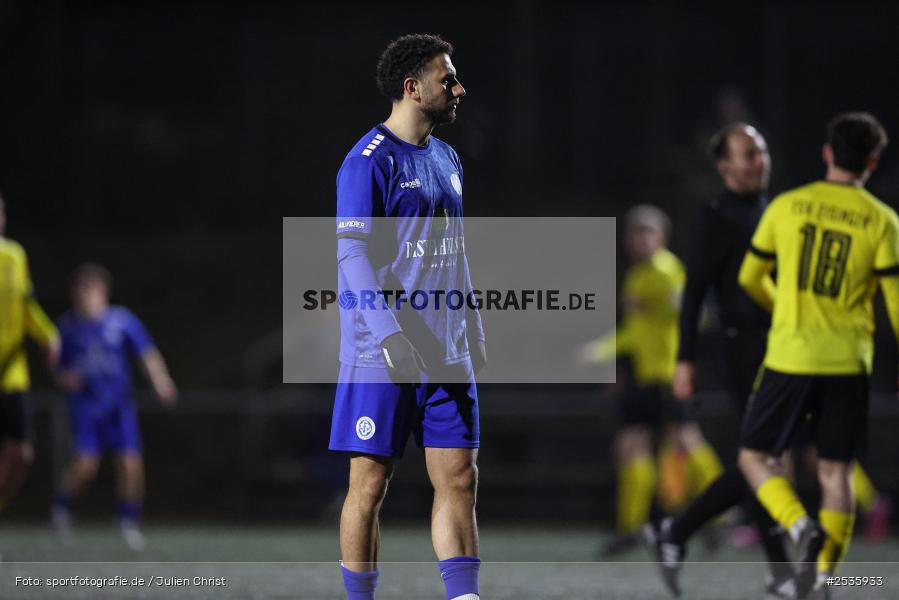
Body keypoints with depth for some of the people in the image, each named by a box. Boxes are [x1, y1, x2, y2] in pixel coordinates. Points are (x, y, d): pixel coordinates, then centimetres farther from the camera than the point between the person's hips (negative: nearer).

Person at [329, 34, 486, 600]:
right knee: (370, 484, -1)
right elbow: (353, 255, -15)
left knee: (459, 479, 2)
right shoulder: (370, 160, -9)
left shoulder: (447, 159, 16)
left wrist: (473, 331, 19)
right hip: (382, 357, -7)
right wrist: (391, 336, -22)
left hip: (447, 355, 7)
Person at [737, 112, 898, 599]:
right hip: (848, 363, 1)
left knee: (754, 457, 10)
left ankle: (803, 529, -15)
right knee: (835, 472, 8)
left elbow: (751, 279, 13)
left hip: (789, 357, -1)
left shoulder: (786, 206, 2)